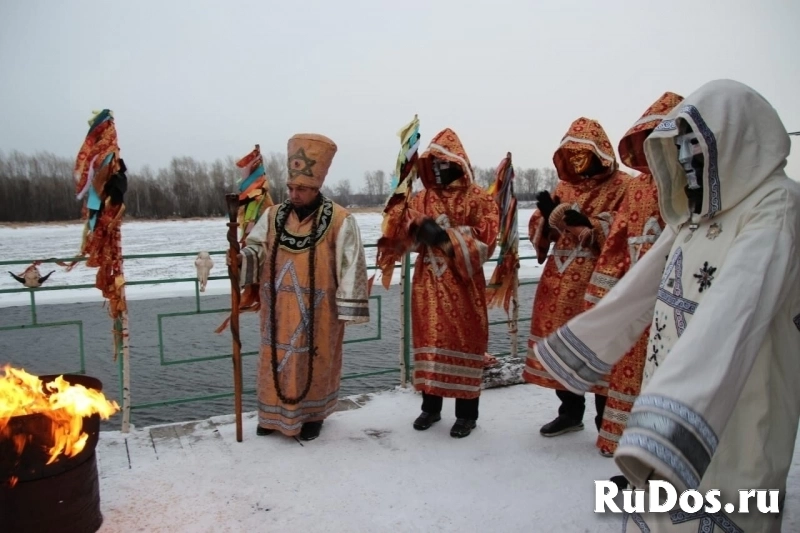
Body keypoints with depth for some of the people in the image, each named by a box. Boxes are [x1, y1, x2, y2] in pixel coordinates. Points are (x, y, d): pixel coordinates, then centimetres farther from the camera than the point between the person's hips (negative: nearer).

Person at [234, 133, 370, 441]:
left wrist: (348, 309, -14)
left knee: (314, 360, 8)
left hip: (317, 313, -4)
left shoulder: (339, 221, -11)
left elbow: (350, 266, -12)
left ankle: (312, 414, 27)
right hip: (279, 312, 4)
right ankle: (275, 413, 31)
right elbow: (255, 248, 5)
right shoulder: (273, 216, 3)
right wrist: (240, 258, -18)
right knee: (277, 358, 14)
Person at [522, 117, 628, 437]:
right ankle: (570, 412, 28)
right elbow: (538, 232, 11)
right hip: (558, 284, 6)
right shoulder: (563, 187, 16)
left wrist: (590, 224, -24)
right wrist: (548, 216, -9)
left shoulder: (621, 186, -2)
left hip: (598, 283, -6)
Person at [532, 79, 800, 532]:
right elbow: (643, 284, 15)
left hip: (736, 424, -7)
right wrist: (580, 344, 19)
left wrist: (671, 423, -44)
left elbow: (734, 311, -33)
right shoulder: (697, 208, 8)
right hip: (671, 407, 7)